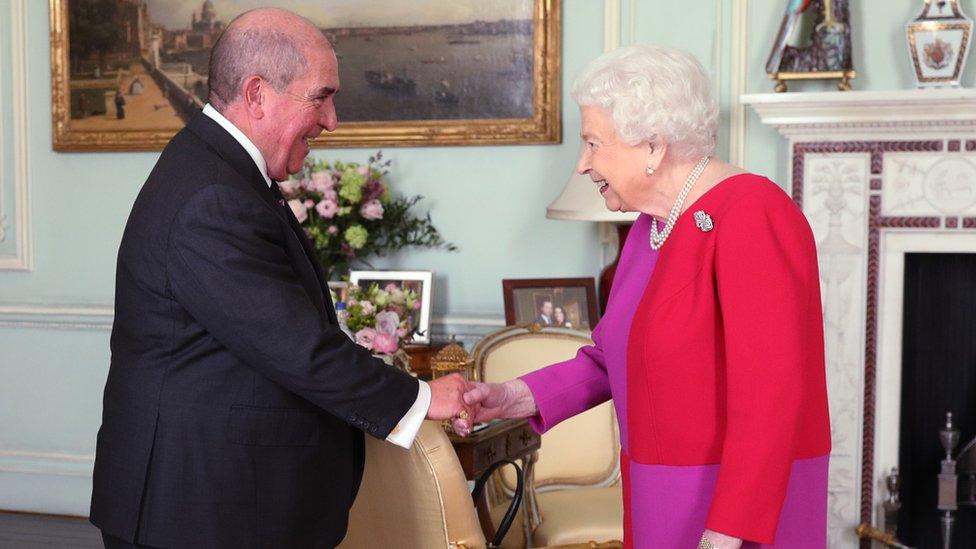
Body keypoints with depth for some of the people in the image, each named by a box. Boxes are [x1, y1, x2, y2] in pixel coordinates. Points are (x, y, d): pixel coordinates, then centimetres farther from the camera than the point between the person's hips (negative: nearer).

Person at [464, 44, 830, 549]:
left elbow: (770, 398, -24)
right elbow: (616, 355, 12)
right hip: (665, 498, 8)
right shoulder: (651, 223, 7)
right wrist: (521, 397, 0)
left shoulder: (752, 218, -20)